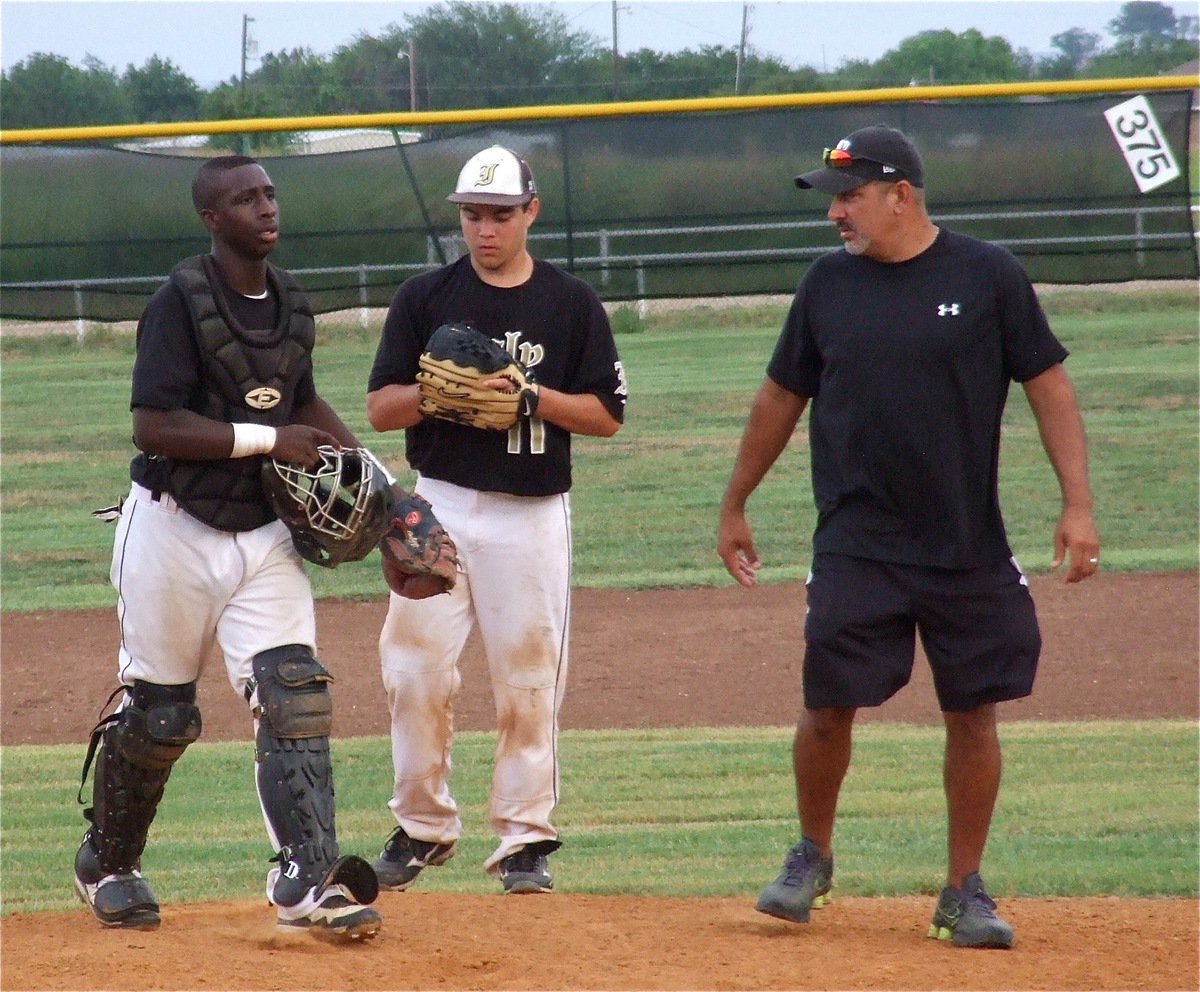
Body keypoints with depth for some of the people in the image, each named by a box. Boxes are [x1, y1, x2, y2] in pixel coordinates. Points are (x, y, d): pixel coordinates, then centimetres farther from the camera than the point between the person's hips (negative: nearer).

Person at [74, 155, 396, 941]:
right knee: (156, 712, 7)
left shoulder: (291, 305, 7)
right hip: (176, 530, -5)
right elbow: (154, 428, -22)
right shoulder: (181, 303, -14)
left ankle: (309, 882, -18)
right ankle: (106, 865, 30)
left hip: (263, 534, 5)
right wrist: (269, 440, -23)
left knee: (293, 695, -11)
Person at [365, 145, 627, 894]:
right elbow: (381, 408, 6)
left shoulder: (572, 304, 4)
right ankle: (423, 828, 11)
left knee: (528, 679, 0)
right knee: (416, 671, -3)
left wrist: (528, 394, -13)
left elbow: (607, 415, 1)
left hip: (533, 514, -1)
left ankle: (524, 836, 8)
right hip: (441, 505, 1)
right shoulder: (425, 298, 6)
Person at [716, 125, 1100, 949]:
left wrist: (1077, 504, -9)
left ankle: (965, 894, 13)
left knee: (974, 713, 2)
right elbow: (782, 397, 15)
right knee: (829, 707, -3)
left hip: (968, 545, -1)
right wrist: (734, 507, 18)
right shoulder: (829, 284, 5)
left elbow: (1048, 384, -1)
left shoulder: (988, 276, -3)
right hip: (855, 543, 1)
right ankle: (812, 860, 20)